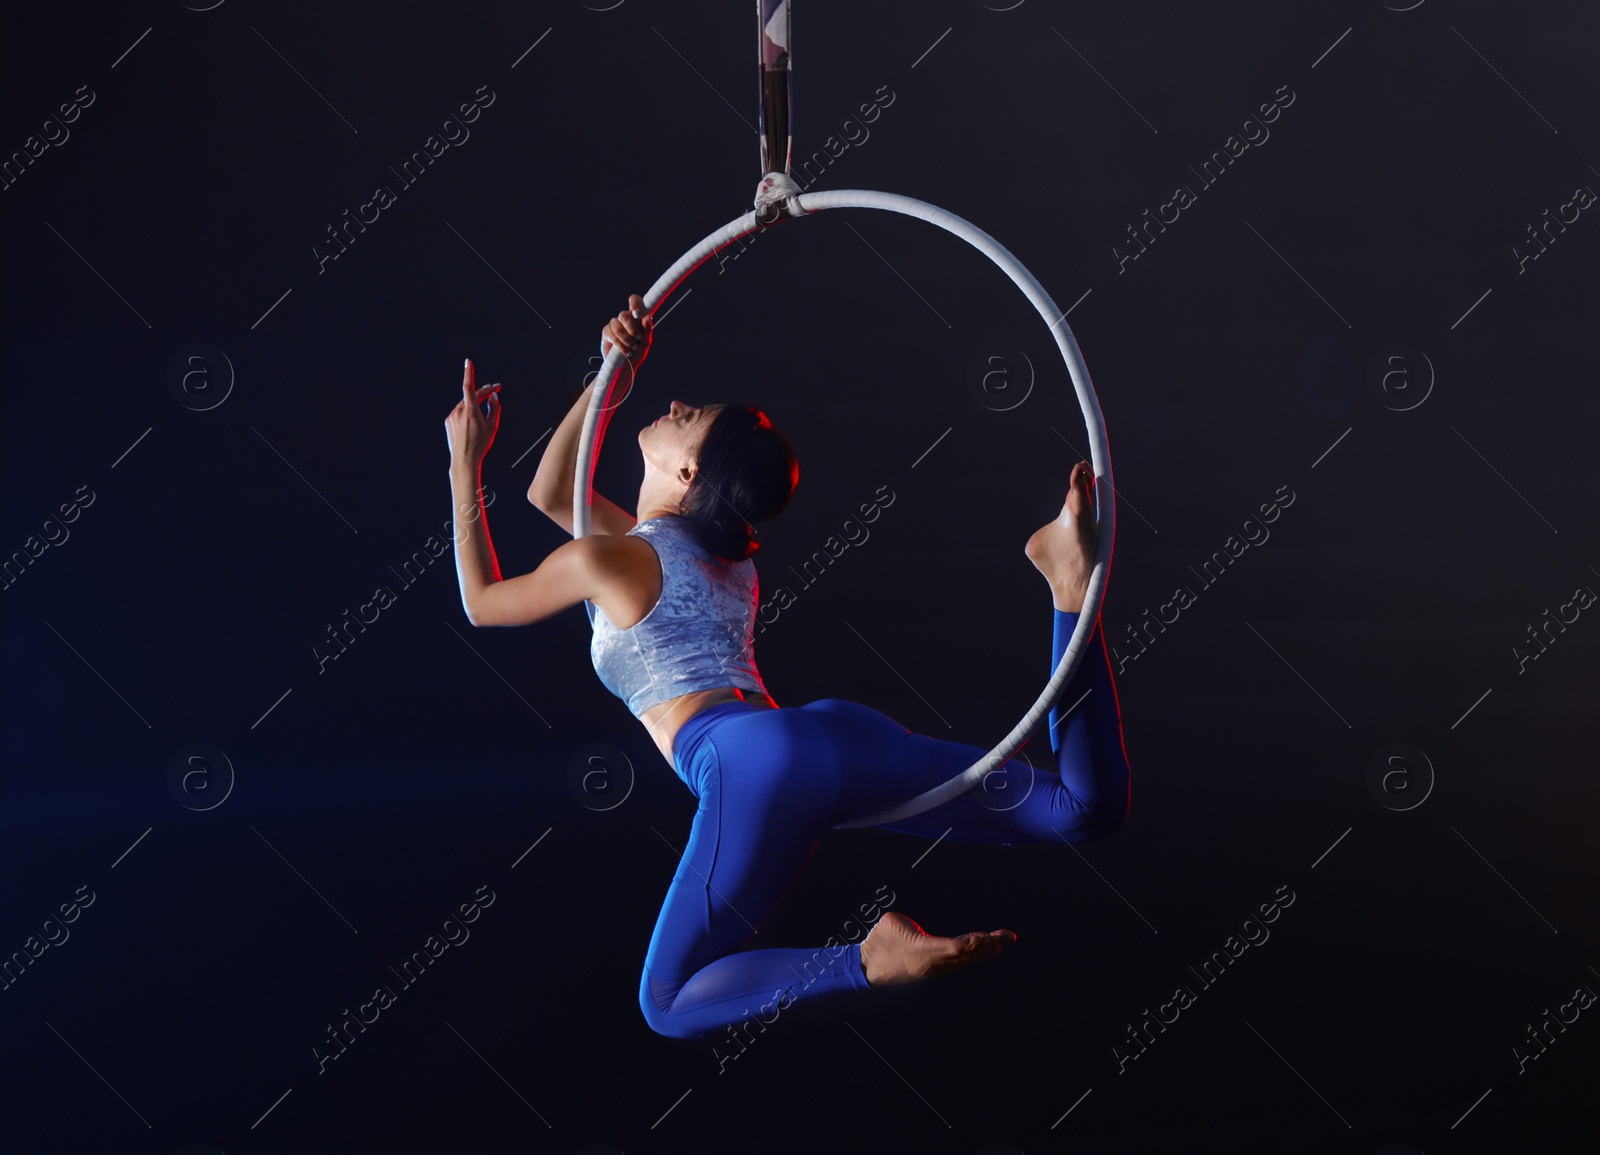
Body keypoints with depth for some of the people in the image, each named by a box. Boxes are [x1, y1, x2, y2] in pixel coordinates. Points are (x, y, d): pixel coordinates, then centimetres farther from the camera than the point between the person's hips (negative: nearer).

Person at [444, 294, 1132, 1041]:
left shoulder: (604, 559, 6)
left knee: (670, 1006, -2)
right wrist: (610, 374, 34)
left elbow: (481, 602, 26)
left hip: (753, 762, -7)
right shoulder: (720, 553, 27)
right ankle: (1070, 583, -3)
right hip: (836, 731, 7)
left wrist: (465, 461, 29)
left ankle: (869, 964, -20)